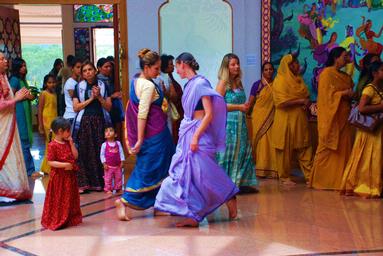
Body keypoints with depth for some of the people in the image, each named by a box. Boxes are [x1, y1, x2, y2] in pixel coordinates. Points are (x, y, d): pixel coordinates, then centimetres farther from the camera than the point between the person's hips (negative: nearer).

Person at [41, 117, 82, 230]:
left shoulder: (68, 143, 8)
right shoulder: (52, 145, -15)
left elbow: (75, 156, 3)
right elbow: (50, 162, -18)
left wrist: (71, 143, -4)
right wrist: (64, 165, -25)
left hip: (70, 176, 7)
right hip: (59, 176, -7)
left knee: (70, 199, 15)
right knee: (58, 200, 1)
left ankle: (70, 219, 26)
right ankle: (56, 221, 10)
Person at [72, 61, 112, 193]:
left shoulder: (103, 85, 9)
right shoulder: (79, 87, 7)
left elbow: (109, 107, 5)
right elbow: (76, 107, -1)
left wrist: (99, 97, -10)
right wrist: (91, 99, -7)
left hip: (100, 122, 1)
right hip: (84, 122, -1)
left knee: (100, 151, -2)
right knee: (85, 152, -3)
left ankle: (100, 182, 6)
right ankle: (84, 183, 1)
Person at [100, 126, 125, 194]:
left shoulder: (118, 143, 1)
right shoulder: (104, 144, -4)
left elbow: (121, 153, 3)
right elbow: (102, 154, -3)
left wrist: (122, 161, -3)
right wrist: (104, 163, -9)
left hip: (117, 165, 2)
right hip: (108, 166, -2)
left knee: (118, 177, 10)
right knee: (108, 178, 1)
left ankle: (118, 188, 22)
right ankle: (108, 189, 11)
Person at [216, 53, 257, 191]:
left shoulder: (238, 83, 14)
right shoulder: (223, 83, -7)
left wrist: (245, 107, 8)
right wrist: (238, 107, -17)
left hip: (240, 123, 7)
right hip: (228, 122, -7)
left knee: (243, 151, 6)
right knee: (227, 153, -1)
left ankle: (242, 182, 14)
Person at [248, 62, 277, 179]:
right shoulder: (257, 85, 1)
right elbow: (250, 102, 0)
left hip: (271, 119, 2)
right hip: (259, 118, -2)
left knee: (271, 143, 0)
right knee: (260, 143, -1)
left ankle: (271, 169, 7)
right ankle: (260, 169, 5)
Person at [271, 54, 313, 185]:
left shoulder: (298, 79, 14)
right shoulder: (280, 80, -9)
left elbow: (306, 95, 22)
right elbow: (282, 102, -19)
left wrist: (307, 102, -1)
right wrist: (301, 101, -14)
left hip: (300, 120, 7)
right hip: (286, 120, -7)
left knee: (305, 148, 3)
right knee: (286, 149, 3)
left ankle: (309, 176, 6)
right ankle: (285, 177, 14)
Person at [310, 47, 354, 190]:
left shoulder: (345, 76, 17)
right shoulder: (327, 73, -6)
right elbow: (327, 95, -14)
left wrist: (352, 95, 3)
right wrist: (344, 93, -16)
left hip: (343, 118, 8)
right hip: (331, 117, -8)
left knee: (343, 149, 5)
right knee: (327, 148, -3)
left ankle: (340, 179, 9)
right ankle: (321, 179, 5)